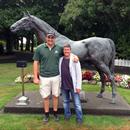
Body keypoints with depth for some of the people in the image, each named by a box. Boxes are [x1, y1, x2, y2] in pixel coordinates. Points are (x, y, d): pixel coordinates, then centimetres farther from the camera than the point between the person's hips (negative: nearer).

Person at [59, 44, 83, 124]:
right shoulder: (60, 60, 5)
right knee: (65, 101, 18)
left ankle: (79, 117, 17)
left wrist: (78, 86, -12)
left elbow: (79, 74, -9)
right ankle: (67, 114, 35)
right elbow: (59, 72, 9)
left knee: (77, 103, 3)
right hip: (63, 86, 4)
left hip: (73, 85, -4)